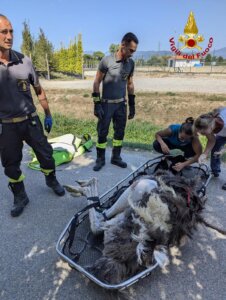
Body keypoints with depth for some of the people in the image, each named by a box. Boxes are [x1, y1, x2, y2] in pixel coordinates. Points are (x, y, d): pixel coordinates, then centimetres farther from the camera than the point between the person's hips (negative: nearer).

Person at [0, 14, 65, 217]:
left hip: (31, 120, 1)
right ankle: (20, 197, 31)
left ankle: (51, 180, 39)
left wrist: (48, 115, 9)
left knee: (45, 154, 11)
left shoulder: (24, 61, -5)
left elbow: (39, 90, 7)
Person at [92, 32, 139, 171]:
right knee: (103, 132, 1)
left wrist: (132, 105, 10)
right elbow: (97, 82, -8)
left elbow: (130, 84, 12)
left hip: (121, 103, 5)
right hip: (107, 104, -4)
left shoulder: (131, 63, 3)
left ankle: (116, 157, 24)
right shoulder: (107, 60, -12)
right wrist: (97, 104, -13)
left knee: (120, 131, 9)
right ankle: (100, 159, 16)